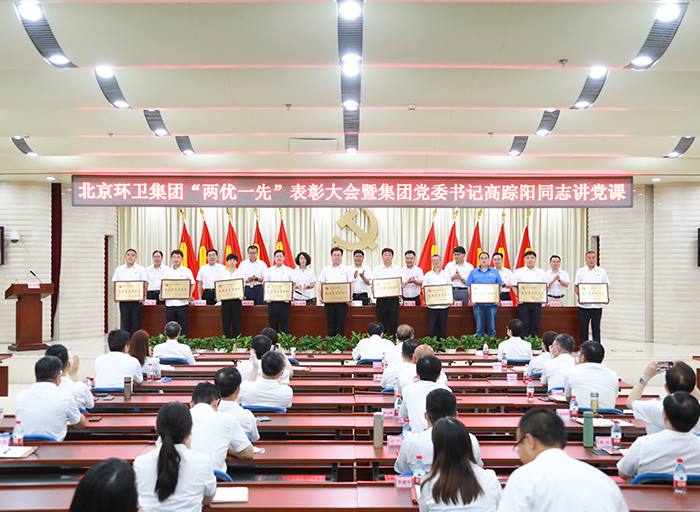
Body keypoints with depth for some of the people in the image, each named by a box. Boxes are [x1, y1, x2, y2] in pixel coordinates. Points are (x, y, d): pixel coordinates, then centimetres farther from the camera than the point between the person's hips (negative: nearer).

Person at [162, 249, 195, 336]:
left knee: (183, 327, -1)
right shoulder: (167, 271, 10)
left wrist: (189, 295, -10)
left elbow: (192, 284, 5)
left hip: (182, 302, -3)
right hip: (169, 302, 3)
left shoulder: (186, 271, 3)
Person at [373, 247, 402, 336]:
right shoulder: (377, 269, 9)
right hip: (381, 300, 0)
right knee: (382, 325, 3)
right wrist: (373, 287, -15)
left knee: (394, 323, 1)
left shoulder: (397, 269, 9)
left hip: (393, 299, 0)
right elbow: (373, 283, 7)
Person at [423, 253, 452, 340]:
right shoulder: (428, 275, 6)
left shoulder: (446, 274, 9)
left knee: (443, 326, 6)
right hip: (432, 305, -1)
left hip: (444, 304, 1)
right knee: (431, 326, -1)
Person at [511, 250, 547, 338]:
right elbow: (514, 287, 2)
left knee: (535, 326, 3)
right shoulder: (518, 272, 6)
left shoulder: (541, 272, 12)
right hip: (523, 302, -2)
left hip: (536, 302, 2)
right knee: (524, 325, -2)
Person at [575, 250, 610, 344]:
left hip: (597, 305, 1)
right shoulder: (580, 271, 4)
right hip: (584, 305, -1)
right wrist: (579, 296, -14)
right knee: (583, 329, 3)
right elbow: (576, 287, 4)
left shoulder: (602, 271, 7)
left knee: (596, 329, 6)